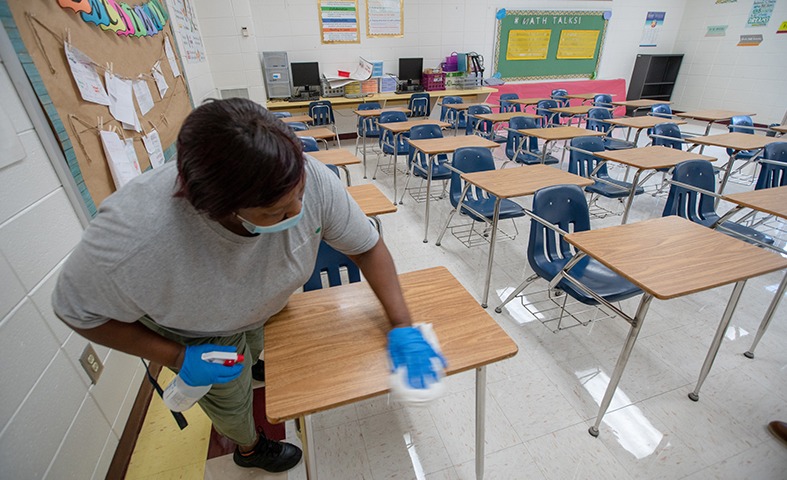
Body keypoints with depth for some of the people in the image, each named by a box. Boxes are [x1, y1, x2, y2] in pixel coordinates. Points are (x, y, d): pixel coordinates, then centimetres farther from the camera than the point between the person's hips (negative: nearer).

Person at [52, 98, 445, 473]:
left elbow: (367, 246, -24)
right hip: (197, 333, -2)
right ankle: (250, 448, 59)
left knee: (253, 361, 33)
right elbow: (78, 310, -21)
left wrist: (402, 326, -28)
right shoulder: (135, 238, -43)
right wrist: (177, 358, -26)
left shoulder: (309, 178, -38)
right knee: (230, 397, 24)